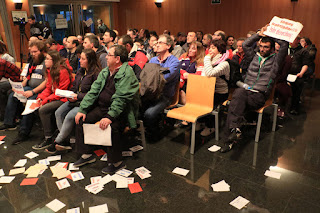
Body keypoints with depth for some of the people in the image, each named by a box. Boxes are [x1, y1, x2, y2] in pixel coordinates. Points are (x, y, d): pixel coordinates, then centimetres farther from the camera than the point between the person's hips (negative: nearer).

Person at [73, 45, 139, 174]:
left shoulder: (127, 74, -16)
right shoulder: (105, 72, 11)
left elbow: (121, 99, -24)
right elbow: (93, 92, 9)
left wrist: (109, 117, -31)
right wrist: (82, 110, 0)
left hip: (120, 110, -8)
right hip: (102, 107, 8)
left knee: (112, 126, -33)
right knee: (81, 119, -2)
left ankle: (116, 162, -12)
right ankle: (86, 155, 11)